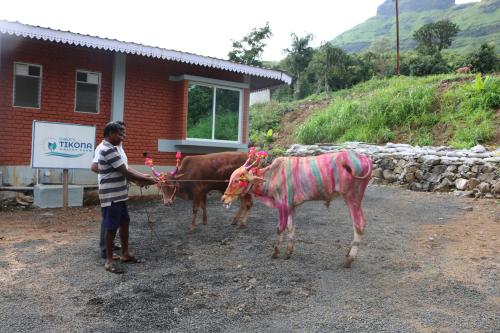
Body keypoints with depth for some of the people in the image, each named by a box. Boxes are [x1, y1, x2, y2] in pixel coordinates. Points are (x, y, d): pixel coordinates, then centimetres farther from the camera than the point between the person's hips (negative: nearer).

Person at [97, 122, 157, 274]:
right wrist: (147, 180, -12)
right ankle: (109, 260, 11)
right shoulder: (109, 150, -20)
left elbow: (125, 169, 15)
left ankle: (125, 253, 29)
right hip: (111, 196, -10)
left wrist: (143, 176, 5)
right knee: (111, 227, -1)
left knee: (124, 222, 17)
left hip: (119, 195, 10)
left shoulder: (111, 149, 14)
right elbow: (125, 172, -21)